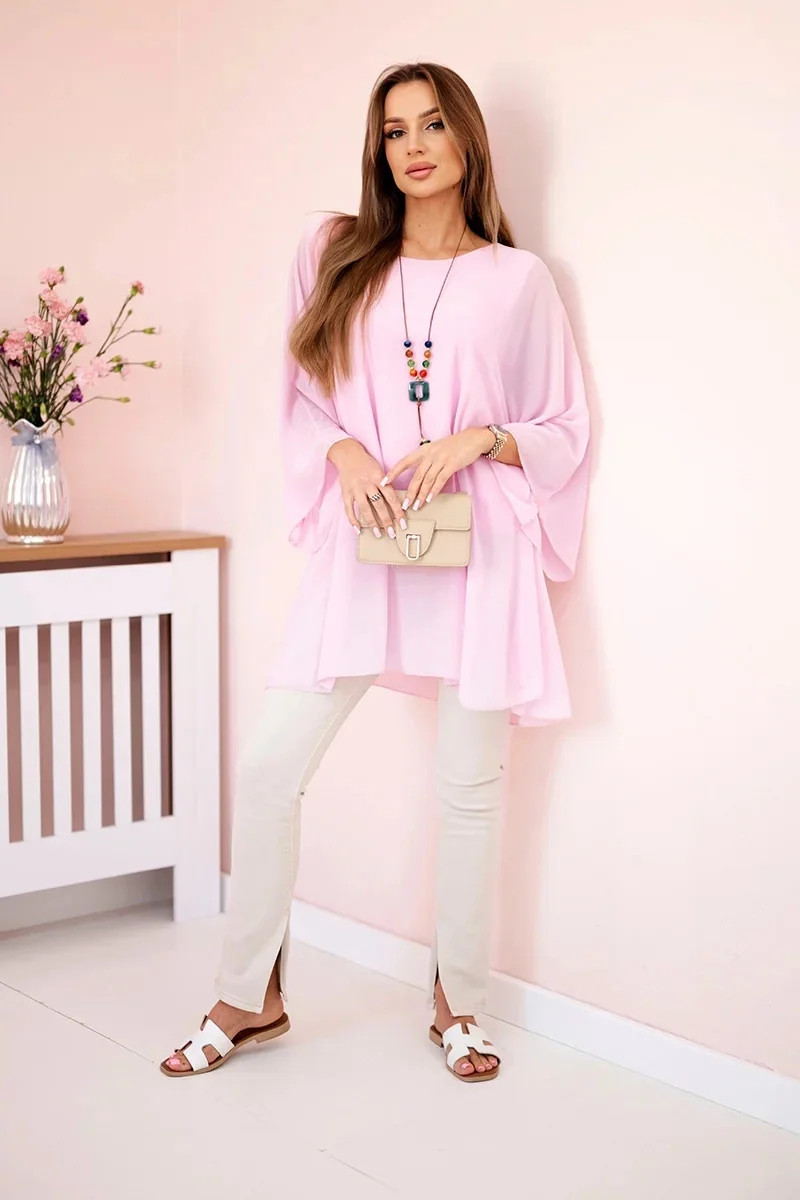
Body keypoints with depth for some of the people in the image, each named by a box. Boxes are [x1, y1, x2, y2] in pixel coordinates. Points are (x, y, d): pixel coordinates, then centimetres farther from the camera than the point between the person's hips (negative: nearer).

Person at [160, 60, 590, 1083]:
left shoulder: (517, 280, 5)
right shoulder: (335, 253, 9)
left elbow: (565, 430, 7)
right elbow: (302, 402, 12)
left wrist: (478, 438, -11)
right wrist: (345, 453, -9)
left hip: (476, 556, -1)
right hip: (359, 550, 2)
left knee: (470, 785, 5)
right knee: (269, 767, -3)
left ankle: (456, 1000, 24)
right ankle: (250, 997, 14)